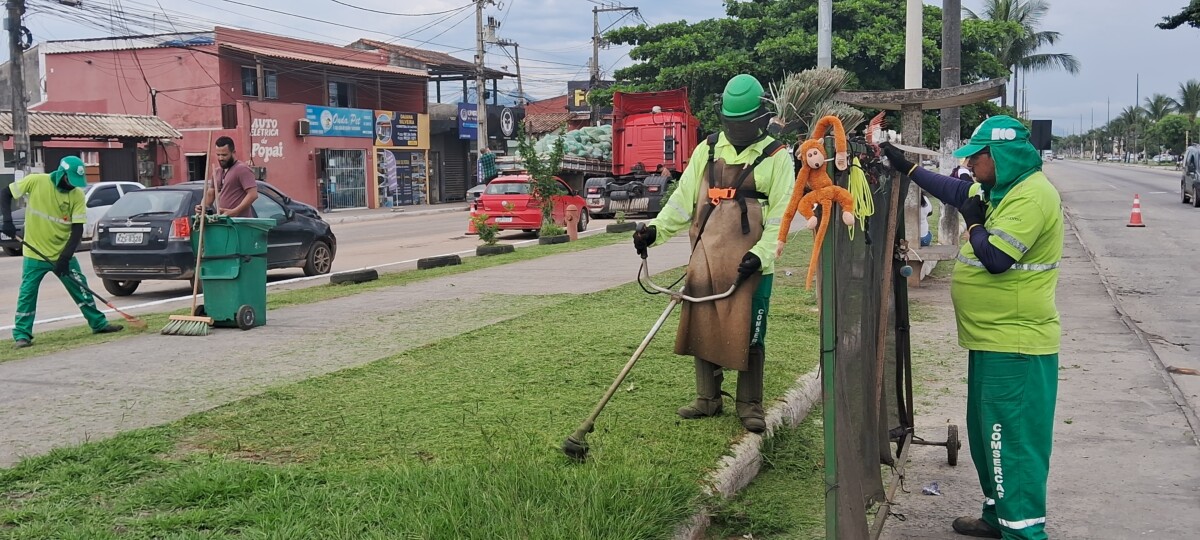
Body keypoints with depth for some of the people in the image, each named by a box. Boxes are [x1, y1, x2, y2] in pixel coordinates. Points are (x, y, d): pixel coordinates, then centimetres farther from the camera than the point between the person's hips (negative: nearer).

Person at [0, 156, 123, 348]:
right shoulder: (35, 181, -12)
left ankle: (98, 324, 20)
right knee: (27, 293, -2)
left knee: (81, 288, 7)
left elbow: (77, 229, -9)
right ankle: (22, 335, 7)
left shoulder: (77, 194, -9)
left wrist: (65, 258, -17)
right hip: (35, 253, -2)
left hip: (62, 253, 2)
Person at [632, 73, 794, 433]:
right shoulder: (707, 151, 10)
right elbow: (684, 199, 10)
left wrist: (760, 254, -16)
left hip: (751, 263, -4)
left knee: (748, 334, 0)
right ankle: (707, 399, 20)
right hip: (706, 258, 4)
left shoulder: (777, 157, -1)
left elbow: (780, 215, -5)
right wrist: (657, 229, -3)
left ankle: (750, 406, 12)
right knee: (702, 328, 7)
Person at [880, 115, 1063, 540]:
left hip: (1014, 345, -11)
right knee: (988, 436, 19)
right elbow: (956, 190, 30)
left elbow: (995, 258, -26)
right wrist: (907, 168, 31)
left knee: (1013, 441, -6)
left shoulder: (1031, 195, -19)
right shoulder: (1001, 190, 12)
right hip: (993, 339, 11)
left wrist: (973, 222, -9)